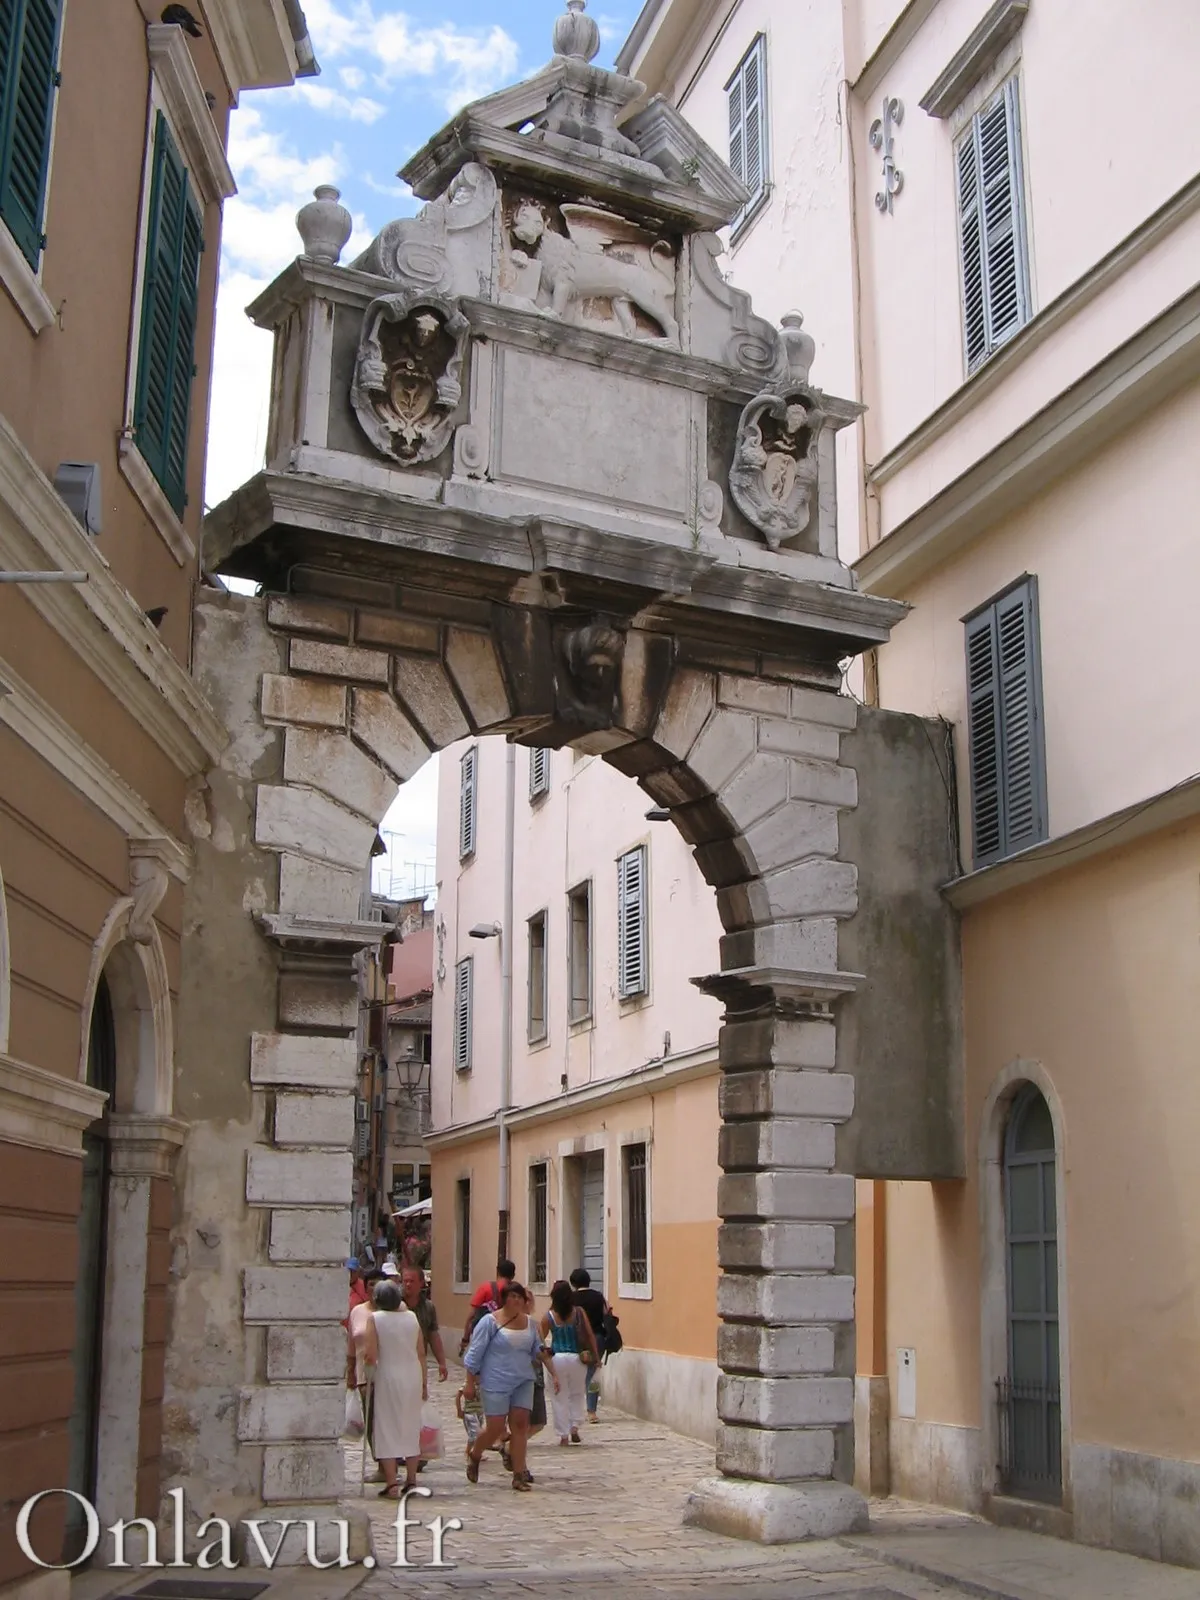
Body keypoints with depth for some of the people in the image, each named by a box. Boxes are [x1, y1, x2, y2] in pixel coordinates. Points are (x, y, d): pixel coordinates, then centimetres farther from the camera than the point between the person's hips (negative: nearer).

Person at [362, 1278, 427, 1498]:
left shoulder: (375, 1318, -9)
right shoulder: (412, 1317, 2)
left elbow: (371, 1356, -14)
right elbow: (421, 1352, 6)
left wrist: (370, 1364, 8)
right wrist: (424, 1382, 14)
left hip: (388, 1376, -4)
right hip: (412, 1375, 4)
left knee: (387, 1429, 3)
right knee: (411, 1427, 14)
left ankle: (391, 1484, -1)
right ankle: (411, 1480, 18)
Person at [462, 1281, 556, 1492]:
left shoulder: (528, 1321, 7)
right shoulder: (490, 1321, -10)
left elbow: (537, 1349, 17)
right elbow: (475, 1354, -7)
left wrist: (552, 1372, 11)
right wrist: (470, 1383, -8)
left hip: (523, 1382, 5)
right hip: (496, 1383, -5)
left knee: (520, 1425, -1)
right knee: (495, 1428, -2)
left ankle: (519, 1475, 6)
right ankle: (473, 1456, 27)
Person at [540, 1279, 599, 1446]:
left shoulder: (549, 1317, -6)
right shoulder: (579, 1313, -4)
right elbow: (590, 1335, -2)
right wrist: (596, 1356, 6)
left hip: (558, 1359, -1)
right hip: (577, 1358, 1)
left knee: (560, 1398, 10)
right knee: (577, 1394, 20)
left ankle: (564, 1435, 10)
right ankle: (574, 1426, 5)